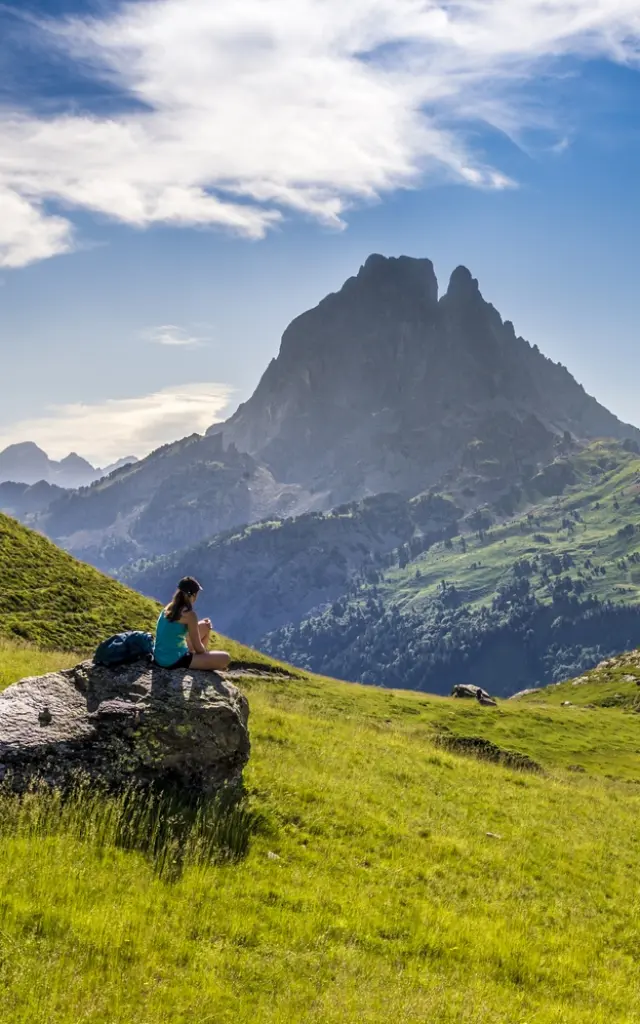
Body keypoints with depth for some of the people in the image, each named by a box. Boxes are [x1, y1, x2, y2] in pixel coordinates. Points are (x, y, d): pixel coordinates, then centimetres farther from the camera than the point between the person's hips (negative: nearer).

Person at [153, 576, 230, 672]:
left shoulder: (169, 608, 7)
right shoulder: (189, 614, -16)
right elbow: (198, 648, -9)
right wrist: (206, 653, 11)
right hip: (173, 661, -9)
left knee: (205, 626, 24)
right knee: (225, 658, -8)